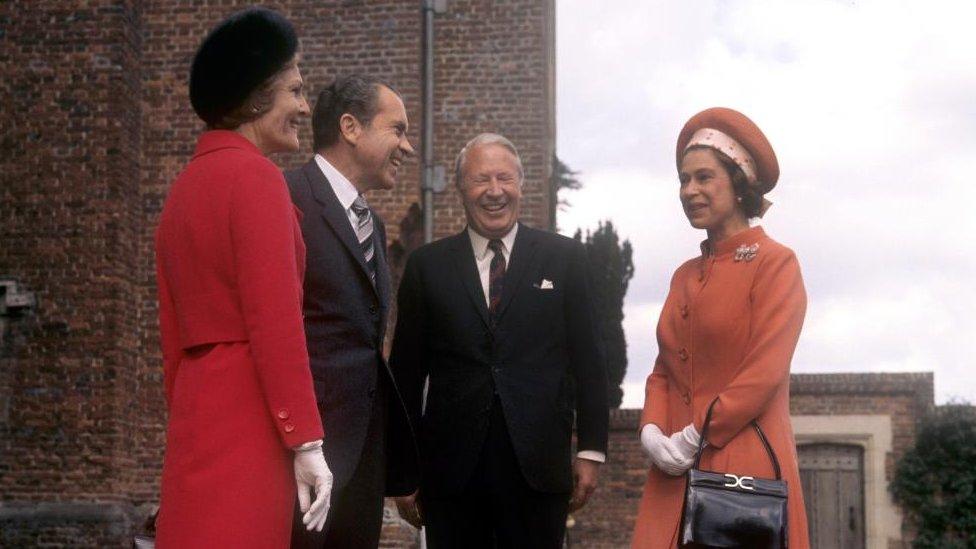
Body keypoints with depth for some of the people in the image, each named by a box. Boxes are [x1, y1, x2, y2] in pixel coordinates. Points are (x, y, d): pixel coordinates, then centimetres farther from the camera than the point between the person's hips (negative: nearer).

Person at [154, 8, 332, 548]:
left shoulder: (186, 185, 16)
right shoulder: (254, 175, -9)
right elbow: (274, 321, -16)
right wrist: (306, 441, -15)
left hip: (199, 416, 9)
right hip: (247, 422, -8)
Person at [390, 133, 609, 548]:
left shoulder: (563, 257, 7)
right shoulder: (427, 265, 7)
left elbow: (588, 360, 6)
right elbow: (406, 371, 8)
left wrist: (591, 450, 2)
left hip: (537, 465, 0)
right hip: (451, 464, 1)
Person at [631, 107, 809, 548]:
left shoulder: (775, 263, -5)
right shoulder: (685, 275, 16)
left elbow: (764, 373, -13)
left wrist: (694, 438, -13)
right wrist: (653, 430, -4)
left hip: (746, 466, -6)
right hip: (676, 471, 6)